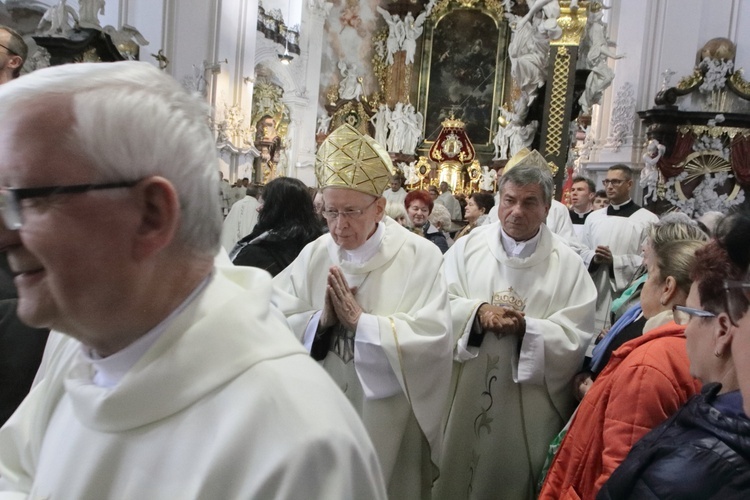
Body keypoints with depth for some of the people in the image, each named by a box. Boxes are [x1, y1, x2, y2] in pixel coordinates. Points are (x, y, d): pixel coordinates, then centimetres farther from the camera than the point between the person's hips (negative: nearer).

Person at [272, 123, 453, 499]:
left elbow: (433, 340, -20)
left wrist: (360, 320, -20)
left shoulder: (420, 256, -11)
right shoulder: (315, 254, -1)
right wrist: (320, 319, -20)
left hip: (388, 421, -3)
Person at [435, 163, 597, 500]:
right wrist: (477, 311, -22)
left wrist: (526, 328, -21)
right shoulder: (468, 246, 1)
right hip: (465, 397, 2)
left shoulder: (568, 264, -4)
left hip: (529, 409, -1)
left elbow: (575, 340, -7)